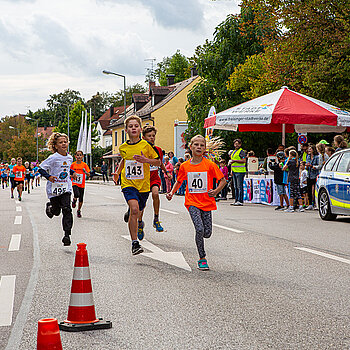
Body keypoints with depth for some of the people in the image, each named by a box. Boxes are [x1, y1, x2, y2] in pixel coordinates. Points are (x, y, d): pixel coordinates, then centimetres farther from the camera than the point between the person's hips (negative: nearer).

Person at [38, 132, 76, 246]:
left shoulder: (70, 158, 6)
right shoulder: (53, 158, -12)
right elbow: (41, 169, -9)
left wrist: (73, 172, 11)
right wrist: (49, 177, -23)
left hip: (66, 188, 3)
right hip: (54, 188, -3)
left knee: (67, 209, -14)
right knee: (56, 211, 8)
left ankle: (67, 234, -13)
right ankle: (50, 206, 46)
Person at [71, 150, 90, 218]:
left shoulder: (84, 165, 0)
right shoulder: (73, 164, 1)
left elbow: (88, 175, -1)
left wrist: (86, 172, -23)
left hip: (81, 184, 1)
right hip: (74, 183, -1)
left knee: (81, 199, 5)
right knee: (77, 194, -27)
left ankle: (79, 211, 26)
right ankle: (74, 200, 7)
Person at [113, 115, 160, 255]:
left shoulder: (146, 145, -5)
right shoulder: (123, 147, 3)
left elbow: (158, 162, -1)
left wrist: (145, 160, -17)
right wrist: (117, 173, 17)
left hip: (143, 185, 1)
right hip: (128, 183, -1)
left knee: (138, 211, 14)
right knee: (134, 209, -22)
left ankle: (129, 214, 55)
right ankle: (134, 243, -18)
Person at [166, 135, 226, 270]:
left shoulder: (210, 165, -4)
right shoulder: (185, 166, 2)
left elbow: (223, 180, 0)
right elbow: (179, 181, 18)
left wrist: (216, 191, -16)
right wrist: (171, 193, 2)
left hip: (206, 202, 0)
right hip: (192, 202, 0)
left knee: (207, 233, -1)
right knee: (199, 229, -18)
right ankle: (202, 259, -4)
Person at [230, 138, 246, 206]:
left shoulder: (241, 151, -5)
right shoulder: (233, 152, 22)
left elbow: (244, 161, -15)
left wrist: (235, 160, -20)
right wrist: (231, 170, 20)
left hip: (240, 171, -9)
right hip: (234, 171, 9)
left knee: (240, 186, -9)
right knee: (235, 187, 9)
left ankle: (240, 201, -10)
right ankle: (236, 200, 13)